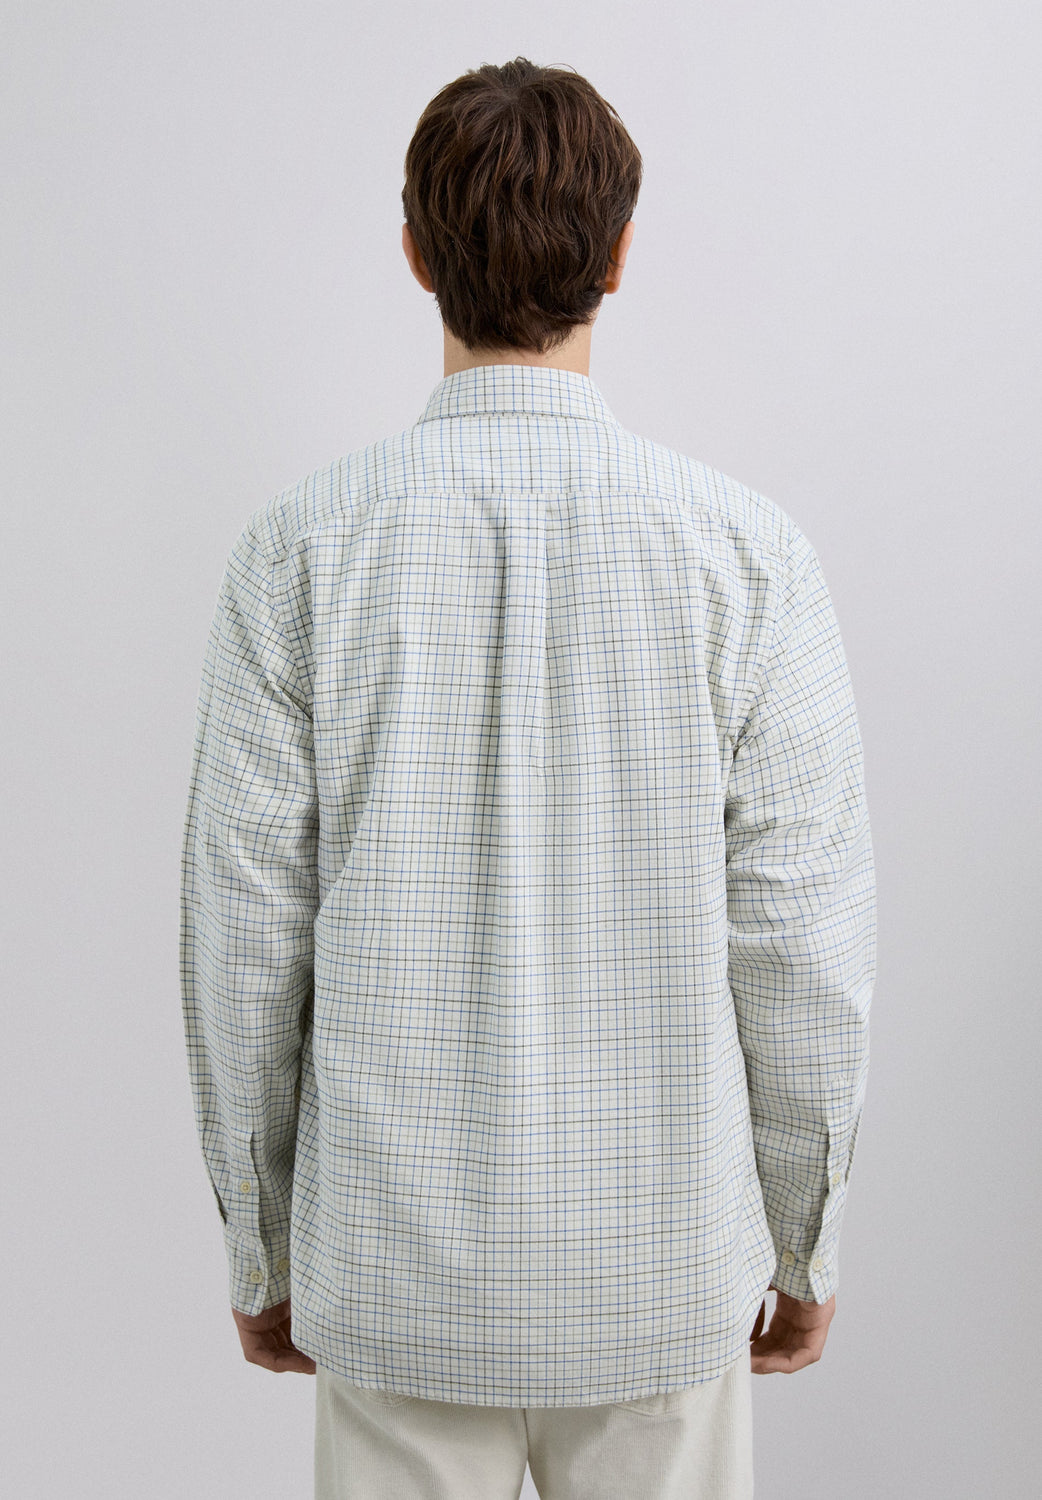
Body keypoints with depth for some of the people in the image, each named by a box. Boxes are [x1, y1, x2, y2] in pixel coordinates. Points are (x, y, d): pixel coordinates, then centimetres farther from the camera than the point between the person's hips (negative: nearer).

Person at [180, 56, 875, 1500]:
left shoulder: (300, 549, -10)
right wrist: (803, 1240, 7)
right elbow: (804, 945, -8)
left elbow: (246, 942, -6)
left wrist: (262, 1246, 8)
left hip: (396, 1270, 1)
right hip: (659, 1269, 0)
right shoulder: (749, 551, -12)